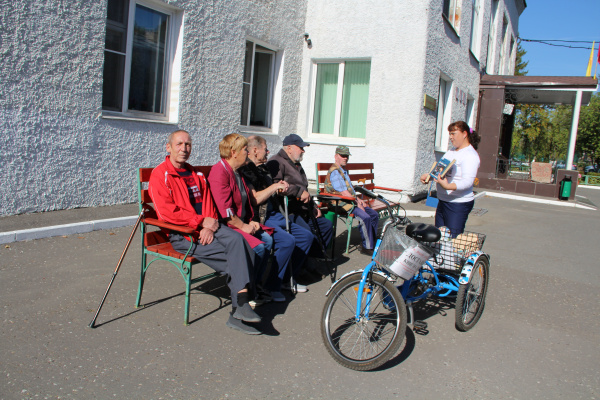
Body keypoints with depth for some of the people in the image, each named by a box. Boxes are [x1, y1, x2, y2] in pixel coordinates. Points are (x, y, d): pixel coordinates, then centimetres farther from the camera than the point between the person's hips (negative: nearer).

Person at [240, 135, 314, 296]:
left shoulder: (263, 168, 19)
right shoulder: (245, 171, -11)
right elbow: (253, 199, -21)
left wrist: (281, 187, 9)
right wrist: (274, 186, -13)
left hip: (275, 215, 10)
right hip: (259, 219, -10)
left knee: (306, 235, 5)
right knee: (288, 240, -29)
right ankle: (272, 287, -15)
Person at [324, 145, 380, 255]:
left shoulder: (343, 171, 21)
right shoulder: (335, 172, -14)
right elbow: (343, 192, -19)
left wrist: (358, 200, 14)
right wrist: (357, 204, -14)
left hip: (350, 201, 11)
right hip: (341, 204, -10)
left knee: (374, 214, 3)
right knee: (365, 217, -27)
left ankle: (372, 243, 10)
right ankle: (367, 247, -17)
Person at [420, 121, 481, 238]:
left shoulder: (470, 155, -14)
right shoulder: (452, 152, 14)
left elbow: (467, 182, -25)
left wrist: (448, 186, -41)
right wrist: (428, 176, 5)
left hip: (459, 204, -9)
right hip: (443, 201, 9)